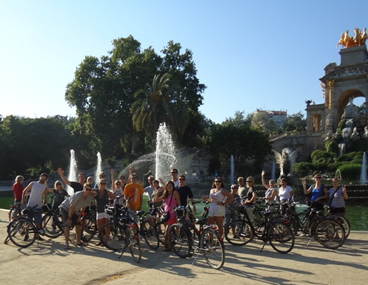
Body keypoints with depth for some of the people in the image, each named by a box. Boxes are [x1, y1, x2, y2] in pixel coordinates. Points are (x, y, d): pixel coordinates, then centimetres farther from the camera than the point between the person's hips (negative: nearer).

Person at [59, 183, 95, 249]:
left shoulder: (90, 197, -15)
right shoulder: (78, 195, -34)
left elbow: (84, 207, 0)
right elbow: (71, 207, -28)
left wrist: (79, 216, 1)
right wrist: (69, 218, -22)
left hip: (74, 210, 7)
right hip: (65, 208, -7)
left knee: (79, 224, 5)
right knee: (67, 225, -16)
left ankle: (78, 241, 19)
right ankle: (66, 243, -13)